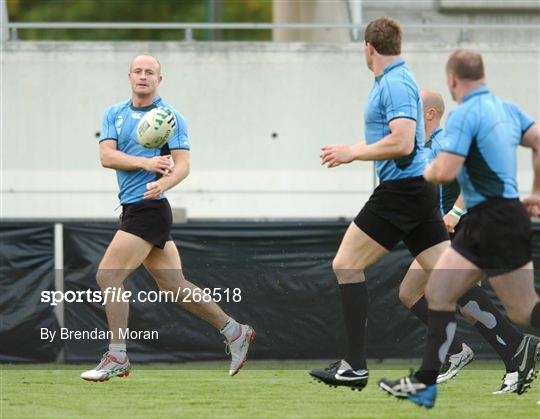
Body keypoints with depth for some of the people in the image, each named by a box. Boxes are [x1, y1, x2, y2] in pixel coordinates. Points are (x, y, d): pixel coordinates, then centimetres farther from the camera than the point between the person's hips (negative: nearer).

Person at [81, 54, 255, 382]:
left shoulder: (170, 116, -4)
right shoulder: (115, 114, 13)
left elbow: (183, 164, -11)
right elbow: (107, 156, -1)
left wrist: (163, 183, -31)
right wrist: (146, 163, -15)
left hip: (150, 208, -7)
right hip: (133, 209, 7)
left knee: (108, 276, -12)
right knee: (175, 287, 10)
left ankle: (117, 359, -4)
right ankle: (235, 332, 21)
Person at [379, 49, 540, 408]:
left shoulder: (464, 115, -15)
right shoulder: (506, 108, 11)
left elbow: (445, 172, -22)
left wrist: (427, 172, 1)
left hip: (498, 221, -10)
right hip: (480, 225, 10)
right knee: (438, 293, 10)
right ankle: (425, 384, 11)